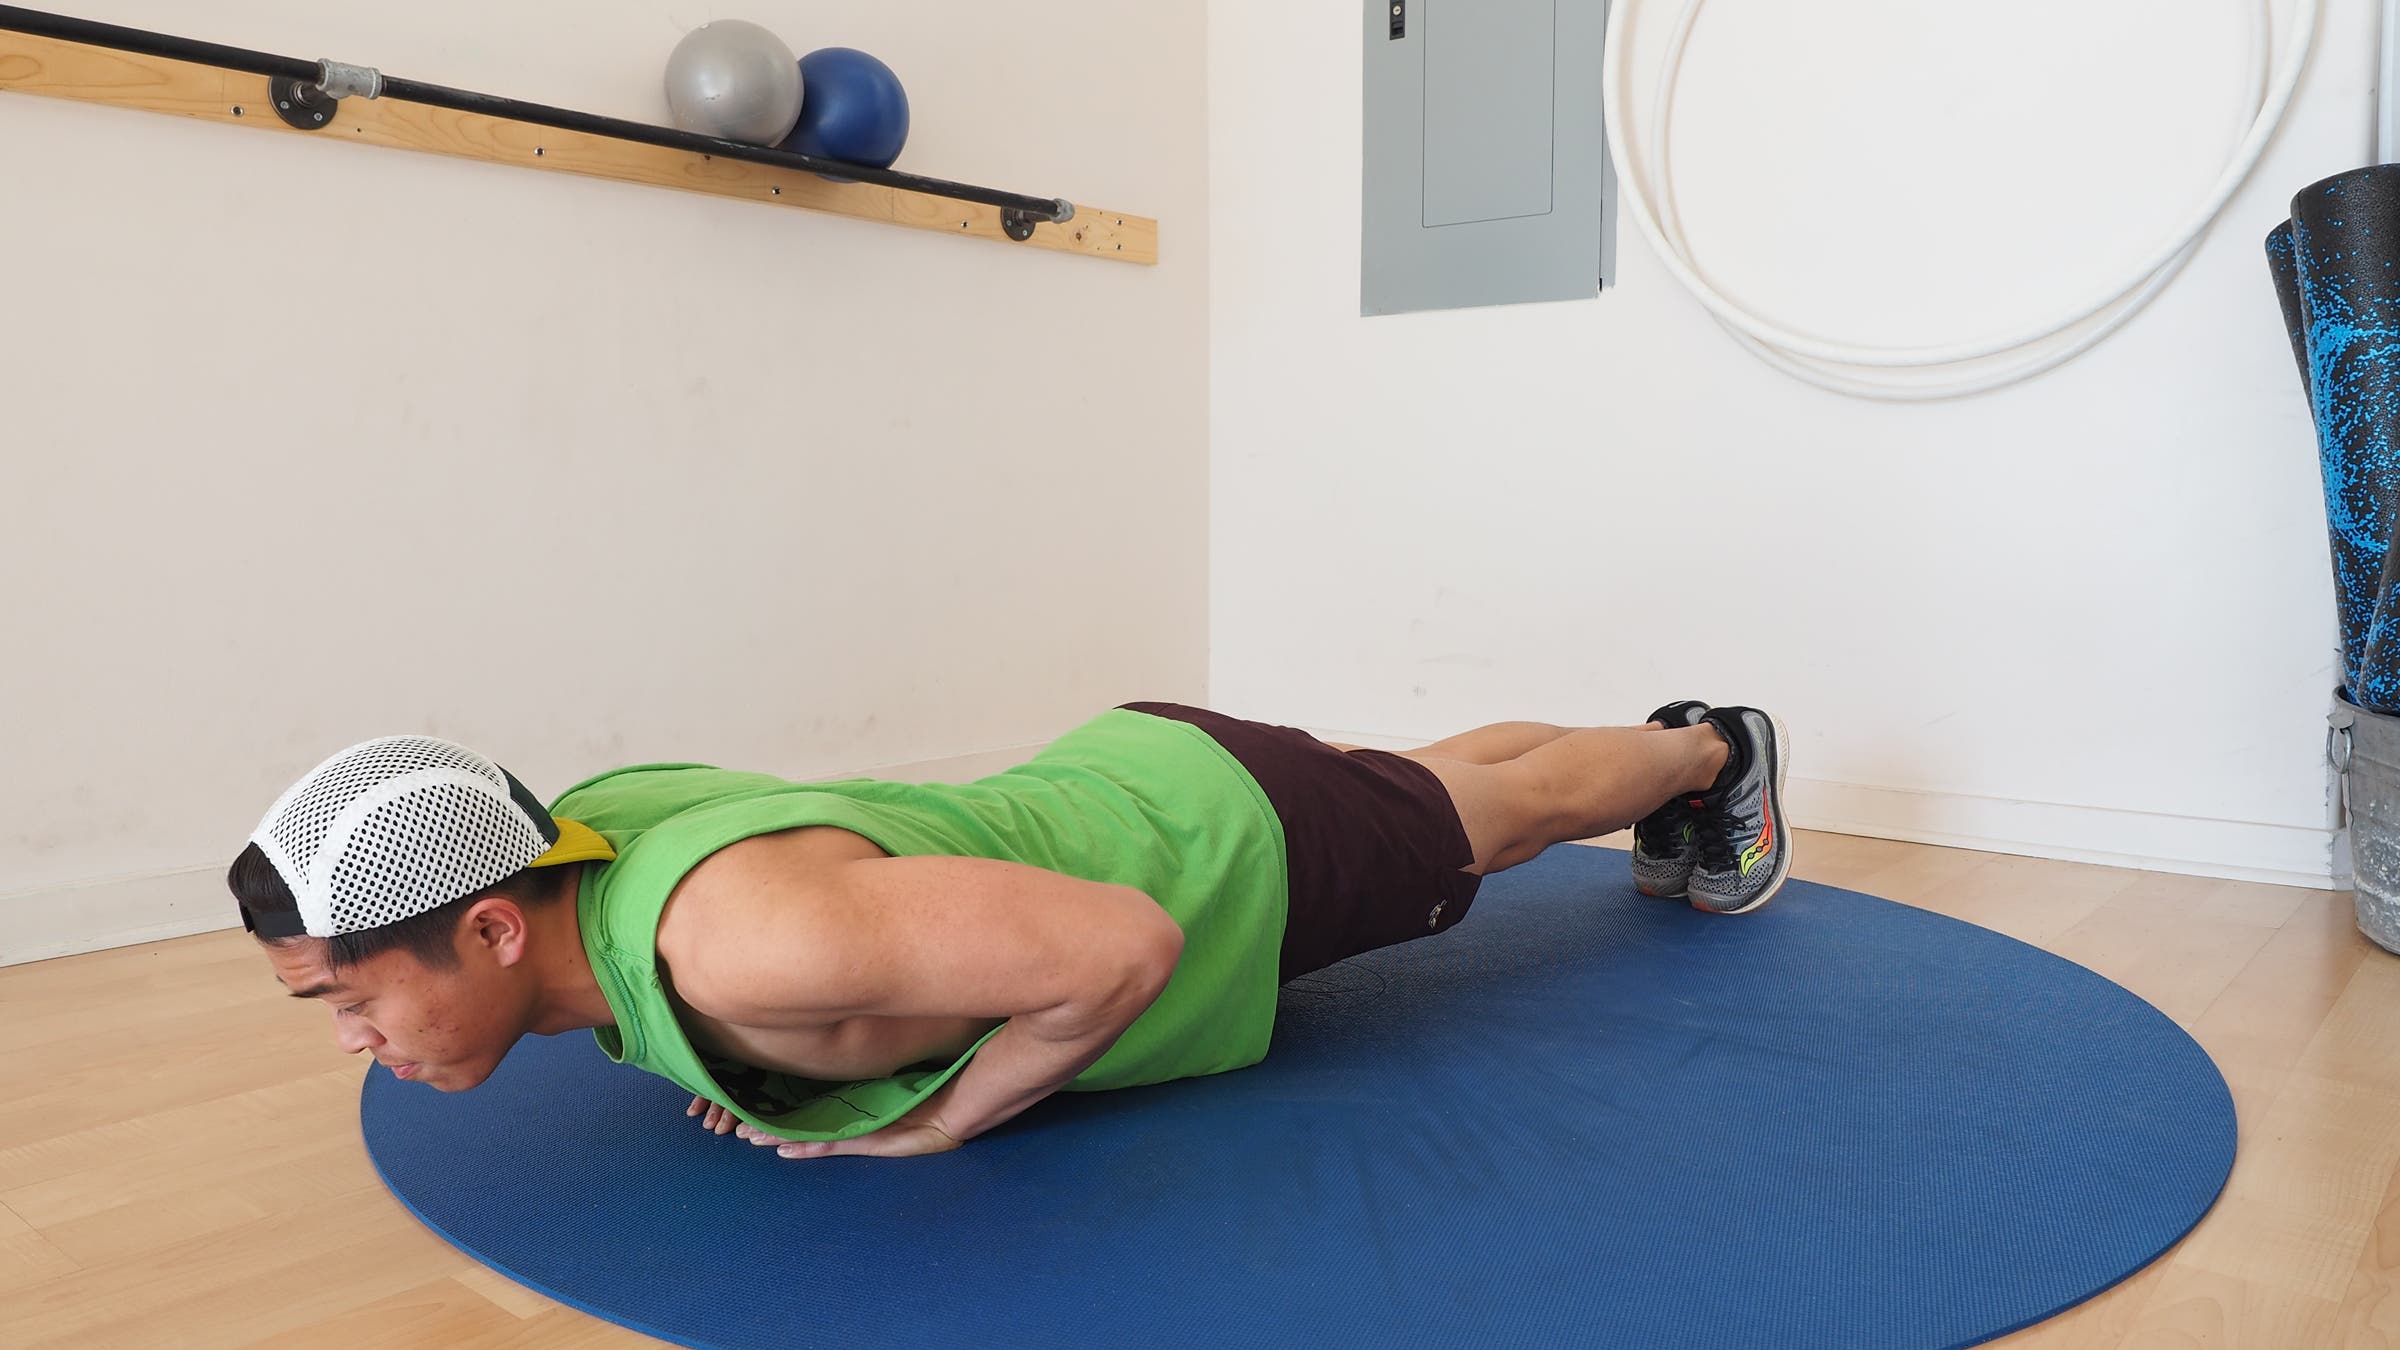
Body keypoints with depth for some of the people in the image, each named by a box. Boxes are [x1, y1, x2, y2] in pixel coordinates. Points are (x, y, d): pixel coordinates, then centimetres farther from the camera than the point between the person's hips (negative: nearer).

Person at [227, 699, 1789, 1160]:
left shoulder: (738, 938, -43)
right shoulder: (577, 822, -15)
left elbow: (1125, 942, -43)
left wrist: (935, 1121, -29)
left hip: (1237, 842, -7)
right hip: (1119, 776, 7)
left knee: (1499, 811, 23)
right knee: (1437, 780, 32)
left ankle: (1719, 750, 54)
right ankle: (1677, 747, 60)